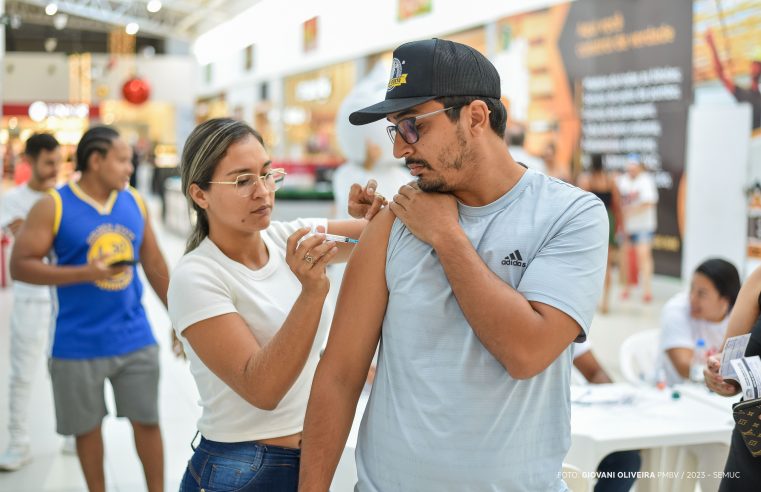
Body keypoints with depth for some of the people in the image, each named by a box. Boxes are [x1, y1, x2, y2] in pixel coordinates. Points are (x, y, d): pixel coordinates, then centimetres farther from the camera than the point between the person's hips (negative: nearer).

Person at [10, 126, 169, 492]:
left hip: (134, 338, 3)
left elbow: (154, 265, 11)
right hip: (79, 344, -3)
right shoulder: (53, 207, -8)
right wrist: (84, 273, -21)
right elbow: (20, 265, -11)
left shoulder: (134, 202, 5)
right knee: (87, 426, 11)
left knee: (146, 421, 9)